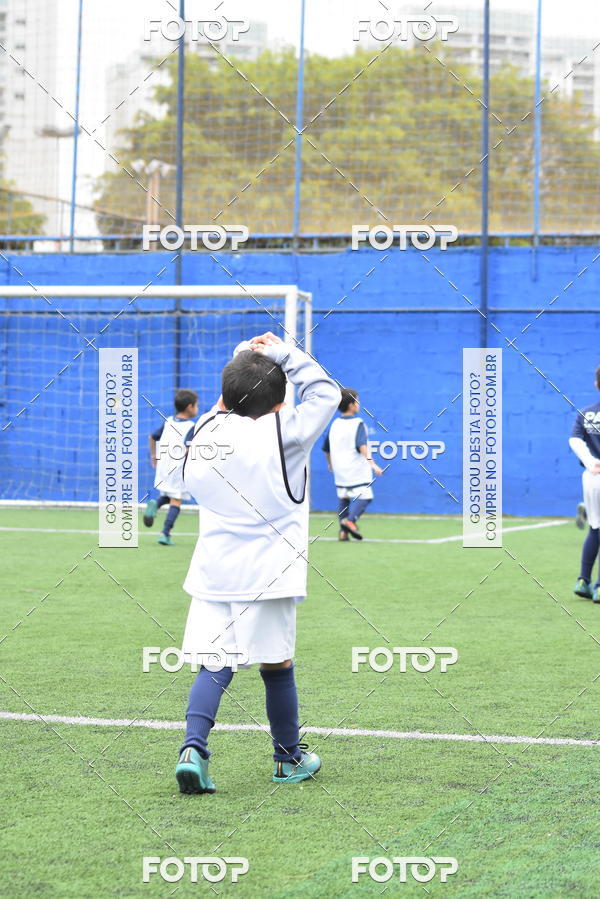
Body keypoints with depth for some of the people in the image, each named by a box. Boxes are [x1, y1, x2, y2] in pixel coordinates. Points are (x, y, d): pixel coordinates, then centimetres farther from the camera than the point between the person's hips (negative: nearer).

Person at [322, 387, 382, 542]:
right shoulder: (358, 424, -10)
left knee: (344, 499, 13)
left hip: (339, 469, 7)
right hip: (356, 469, -7)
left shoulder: (335, 425, 11)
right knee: (364, 496, -6)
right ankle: (350, 520, -27)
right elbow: (362, 445, -24)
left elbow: (326, 448, 20)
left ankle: (343, 531, 7)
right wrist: (371, 462, -32)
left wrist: (330, 464, 36)